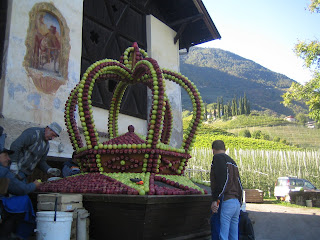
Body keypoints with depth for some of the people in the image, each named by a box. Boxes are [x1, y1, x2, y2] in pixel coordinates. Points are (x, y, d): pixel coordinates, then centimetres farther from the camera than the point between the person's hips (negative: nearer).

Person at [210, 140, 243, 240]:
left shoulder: (218, 158, -3)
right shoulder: (232, 161, 23)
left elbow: (222, 180, -16)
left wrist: (215, 199, -17)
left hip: (226, 201, -9)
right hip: (237, 203, 9)